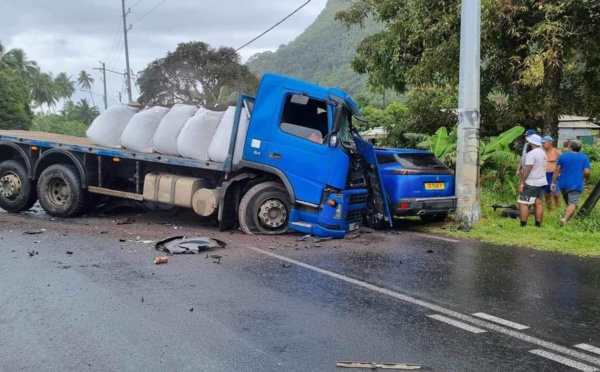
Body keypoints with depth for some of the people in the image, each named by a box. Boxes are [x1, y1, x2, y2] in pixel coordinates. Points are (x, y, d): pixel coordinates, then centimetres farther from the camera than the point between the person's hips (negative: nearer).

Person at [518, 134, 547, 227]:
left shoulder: (531, 154, -16)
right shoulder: (543, 153, 12)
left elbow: (527, 169, -21)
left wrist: (522, 182, -19)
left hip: (532, 184, -9)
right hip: (542, 182, 9)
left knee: (523, 203, -7)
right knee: (538, 203, 11)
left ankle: (523, 226, -10)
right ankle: (538, 225, 14)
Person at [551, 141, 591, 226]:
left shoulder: (563, 156, 4)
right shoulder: (584, 157, 1)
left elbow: (557, 170, 0)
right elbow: (587, 172, -7)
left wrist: (553, 182, 4)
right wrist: (587, 180, 13)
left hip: (563, 184, 3)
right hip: (576, 185, -3)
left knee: (568, 203, 19)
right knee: (572, 203, -11)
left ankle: (569, 216, 27)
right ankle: (565, 219, -29)